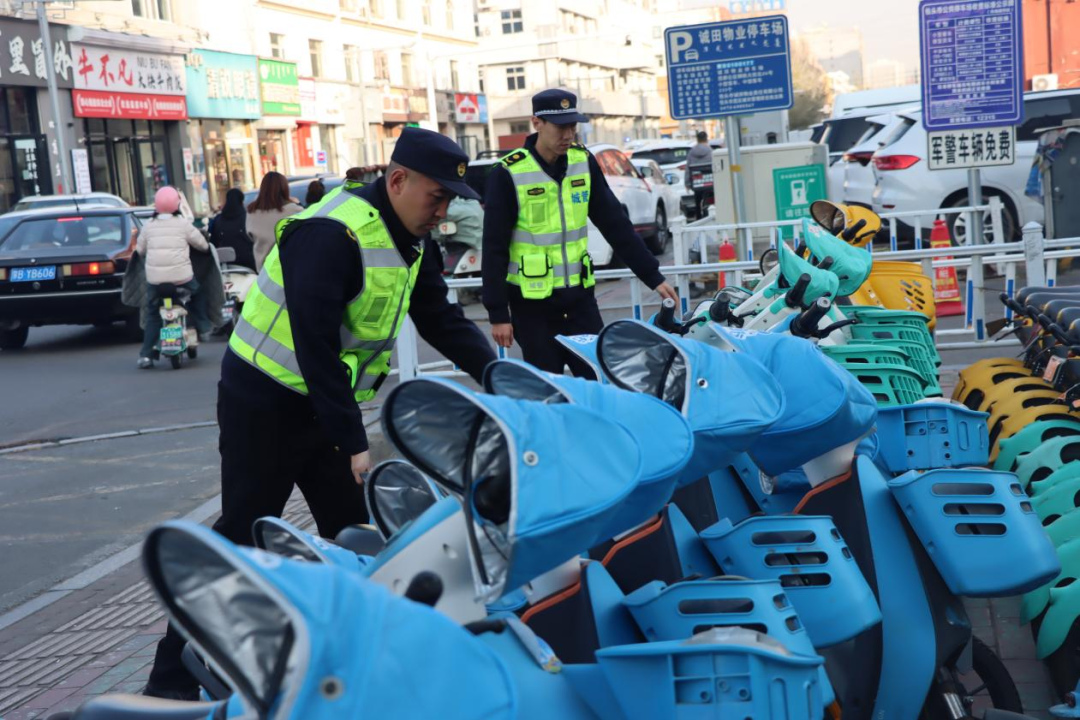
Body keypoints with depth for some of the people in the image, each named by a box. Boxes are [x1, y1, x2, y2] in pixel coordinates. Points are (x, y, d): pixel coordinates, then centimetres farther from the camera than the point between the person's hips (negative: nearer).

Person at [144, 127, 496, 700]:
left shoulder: (412, 241, 3)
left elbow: (441, 320, 6)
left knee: (353, 529, 8)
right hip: (264, 401, -8)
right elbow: (315, 347, -32)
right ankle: (172, 678, 6)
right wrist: (353, 443, -33)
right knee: (242, 537, -4)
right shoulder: (331, 234, -27)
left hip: (324, 404, 9)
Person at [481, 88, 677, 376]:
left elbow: (615, 224, 7)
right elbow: (494, 248, -10)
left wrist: (653, 276, 4)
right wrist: (498, 314, -11)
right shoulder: (508, 174, -12)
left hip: (579, 296, 4)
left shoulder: (583, 161, 3)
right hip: (532, 304, -4)